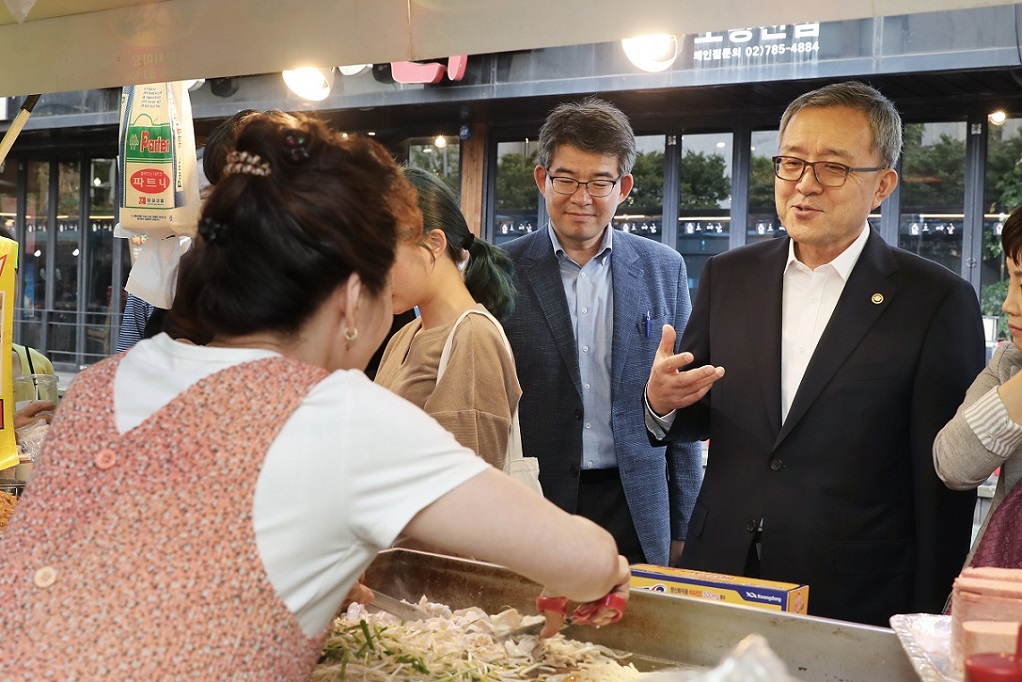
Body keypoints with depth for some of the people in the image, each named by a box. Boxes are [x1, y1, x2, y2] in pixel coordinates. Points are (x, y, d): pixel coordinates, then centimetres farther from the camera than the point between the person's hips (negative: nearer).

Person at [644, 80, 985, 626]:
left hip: (856, 603, -3)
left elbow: (943, 484, -6)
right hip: (719, 577, 4)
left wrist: (925, 625, -7)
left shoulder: (938, 302, -8)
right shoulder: (728, 276, 5)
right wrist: (662, 403, -11)